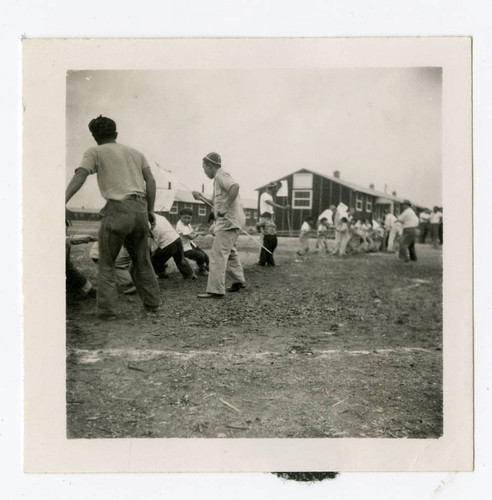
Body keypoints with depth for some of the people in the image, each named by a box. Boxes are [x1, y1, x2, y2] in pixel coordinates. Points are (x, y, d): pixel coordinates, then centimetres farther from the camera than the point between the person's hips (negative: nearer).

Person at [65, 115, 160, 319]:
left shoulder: (95, 152, 7)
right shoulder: (135, 153, 21)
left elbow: (79, 177, -9)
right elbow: (150, 181, 12)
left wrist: (63, 202, -18)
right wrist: (150, 210, 14)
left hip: (117, 209, -5)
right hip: (140, 209, 5)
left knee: (106, 264, 8)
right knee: (142, 261, 19)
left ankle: (107, 309, 2)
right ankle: (152, 302, 24)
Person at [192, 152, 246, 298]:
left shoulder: (221, 175, -8)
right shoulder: (219, 178, 23)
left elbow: (235, 186, -29)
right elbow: (217, 203, 27)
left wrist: (225, 208, -29)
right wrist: (201, 197, 18)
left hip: (228, 221, -11)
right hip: (229, 221, 11)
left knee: (218, 254, -13)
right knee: (229, 252, 23)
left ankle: (215, 290, -14)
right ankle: (239, 281, 33)